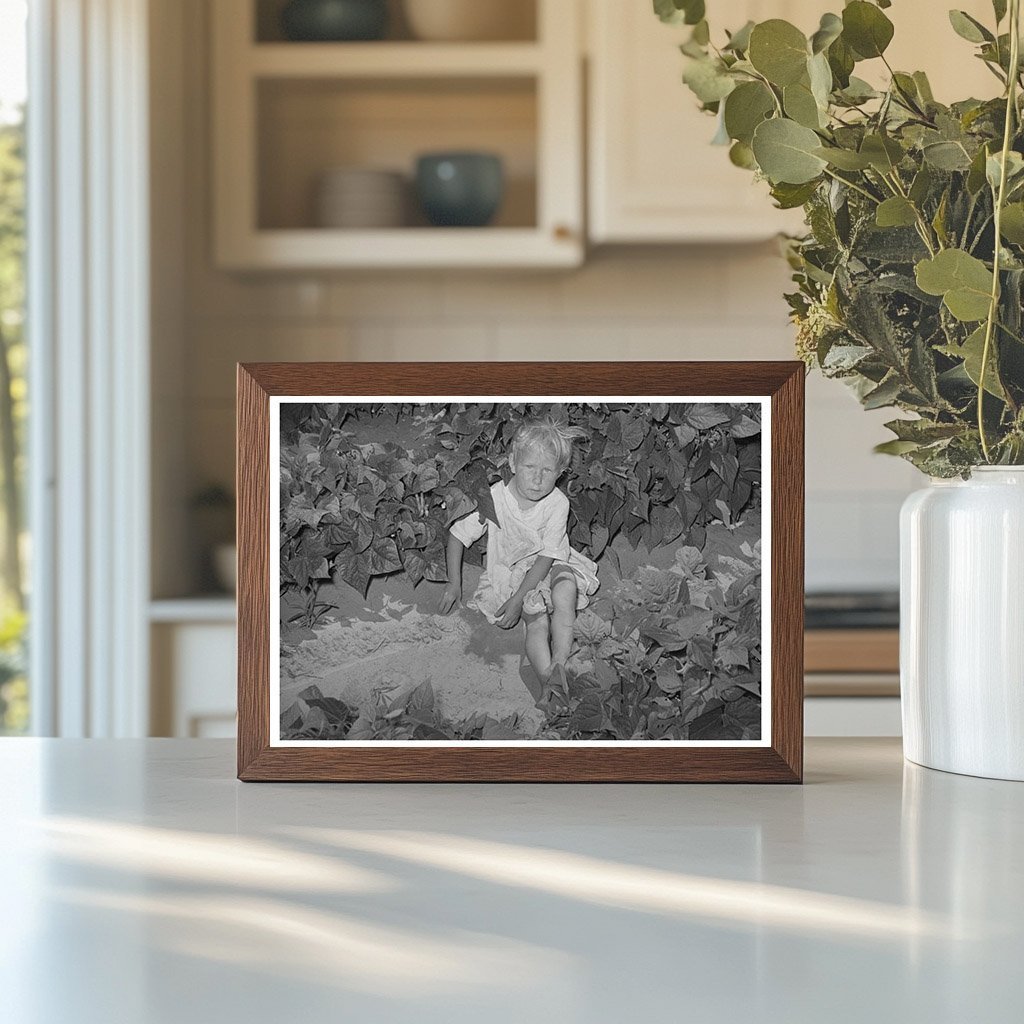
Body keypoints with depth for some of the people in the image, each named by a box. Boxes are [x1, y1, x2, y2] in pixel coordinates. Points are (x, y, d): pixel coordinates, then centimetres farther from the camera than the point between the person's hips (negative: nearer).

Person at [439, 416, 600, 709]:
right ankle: (547, 683, -36)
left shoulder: (557, 503, -19)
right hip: (509, 570, -1)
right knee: (537, 621, -26)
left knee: (566, 588, -32)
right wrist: (454, 584, -8)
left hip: (549, 566, 1)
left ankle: (559, 666, -31)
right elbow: (457, 534, -7)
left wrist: (517, 599, -22)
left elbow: (546, 558, -17)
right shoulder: (493, 498, -20)